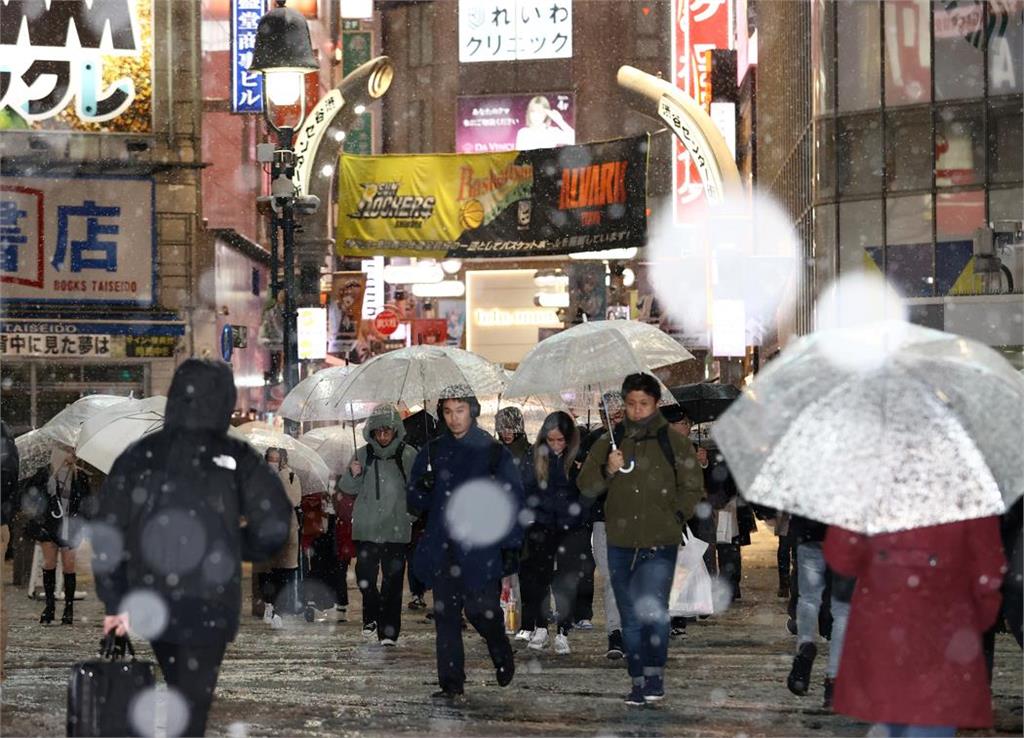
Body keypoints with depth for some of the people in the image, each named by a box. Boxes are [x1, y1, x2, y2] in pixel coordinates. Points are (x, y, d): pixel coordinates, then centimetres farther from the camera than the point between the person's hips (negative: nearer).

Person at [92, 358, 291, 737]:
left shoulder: (139, 456, 3)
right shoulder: (236, 458, -4)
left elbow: (105, 530, 0)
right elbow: (275, 522, -11)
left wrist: (114, 602, 5)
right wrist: (243, 549, 10)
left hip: (151, 599, 3)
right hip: (209, 602, -3)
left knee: (179, 690, 23)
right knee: (193, 700, 0)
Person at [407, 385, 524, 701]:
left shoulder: (493, 452, 3)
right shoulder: (432, 452, 13)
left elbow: (512, 501, 2)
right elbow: (414, 502, 16)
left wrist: (511, 545, -5)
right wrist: (424, 488, -7)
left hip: (480, 547, -3)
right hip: (442, 550, 3)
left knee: (481, 609, -8)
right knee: (446, 615, 0)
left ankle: (502, 655, 22)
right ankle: (451, 683, 4)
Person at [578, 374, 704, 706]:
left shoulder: (673, 442, 2)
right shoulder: (609, 442, 9)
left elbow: (693, 487, 11)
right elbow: (586, 485, 6)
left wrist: (676, 517, 0)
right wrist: (607, 470, -12)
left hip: (660, 544, -4)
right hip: (620, 543, 4)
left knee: (652, 610, -20)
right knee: (630, 617, 9)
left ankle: (654, 677, -19)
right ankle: (638, 680, 16)